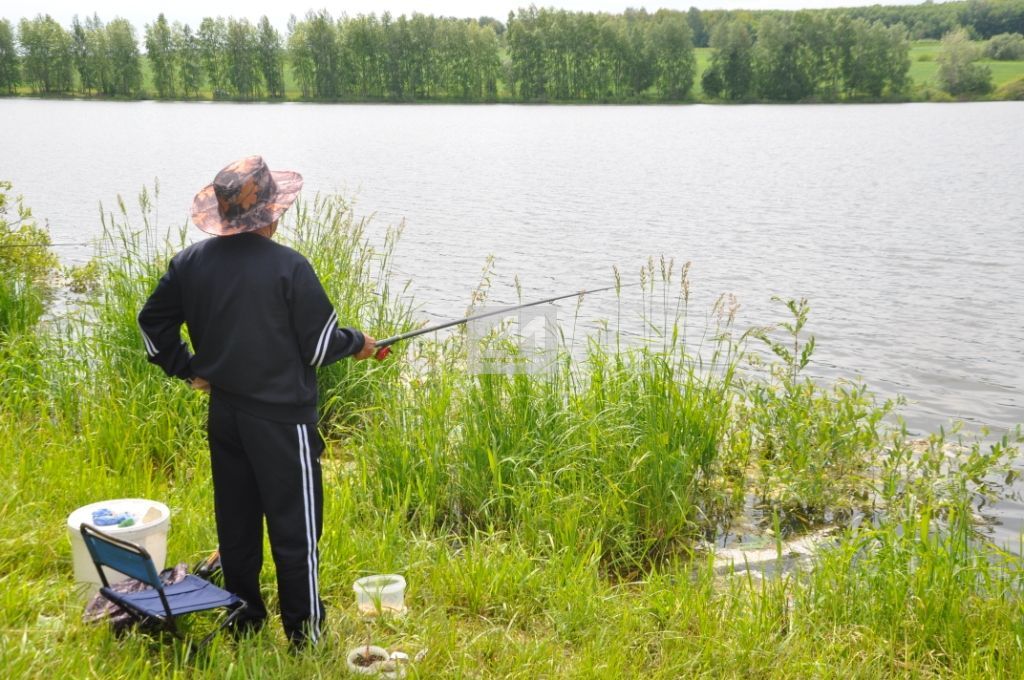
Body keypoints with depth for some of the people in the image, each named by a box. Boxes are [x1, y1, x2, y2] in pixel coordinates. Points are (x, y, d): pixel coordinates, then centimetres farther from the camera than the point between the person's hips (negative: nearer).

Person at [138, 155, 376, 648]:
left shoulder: (190, 262, 0)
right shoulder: (288, 266, -17)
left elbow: (153, 323, 9)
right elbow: (319, 345, -13)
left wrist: (188, 368, 19)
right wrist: (357, 343, 6)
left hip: (223, 413, 6)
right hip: (281, 417, -6)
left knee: (235, 519, 16)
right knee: (293, 521, 5)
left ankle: (243, 616, 28)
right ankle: (303, 626, 13)